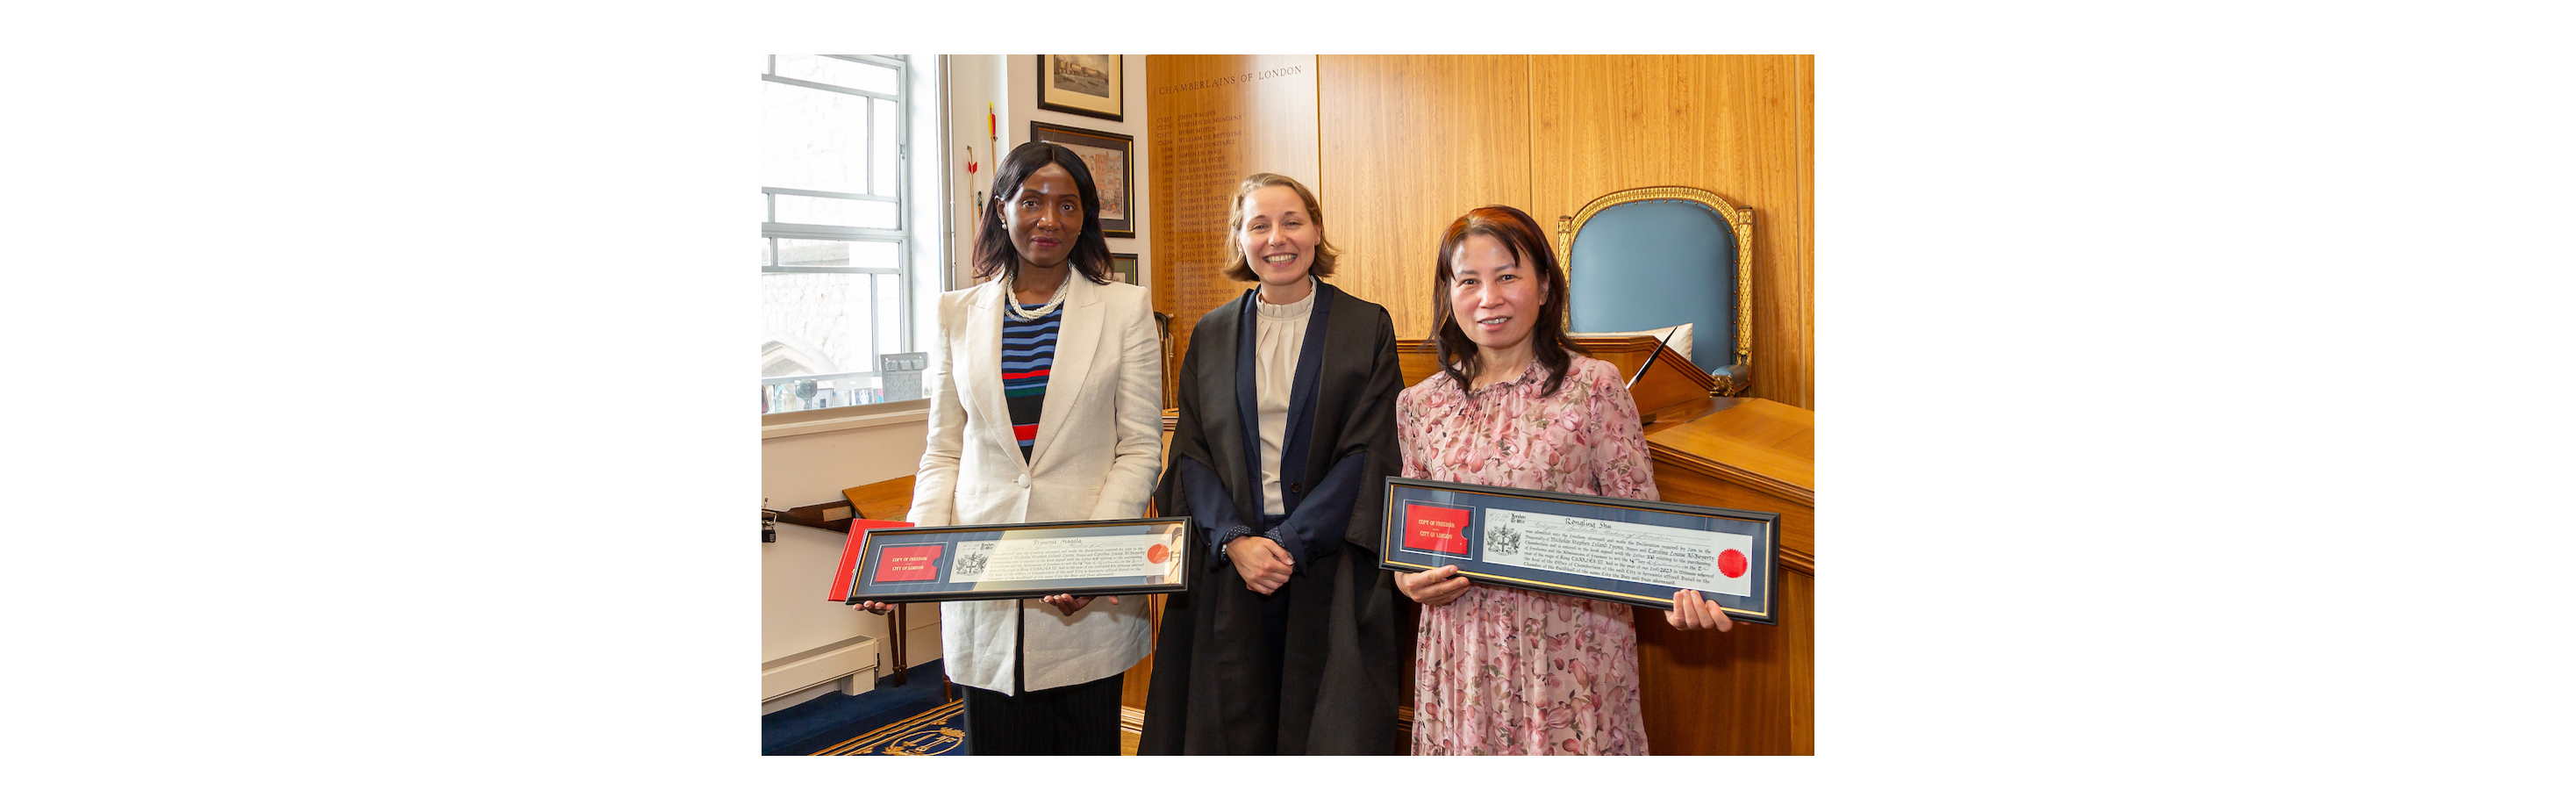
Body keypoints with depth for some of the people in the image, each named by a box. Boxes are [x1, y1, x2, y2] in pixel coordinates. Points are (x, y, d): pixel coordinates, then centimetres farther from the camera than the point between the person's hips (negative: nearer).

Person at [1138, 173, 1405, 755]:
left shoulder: (1367, 327, 1)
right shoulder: (1211, 335, 9)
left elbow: (1370, 454, -6)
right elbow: (1191, 451, 4)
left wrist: (1290, 544, -14)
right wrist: (1235, 540, -12)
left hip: (1330, 565, -2)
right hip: (1228, 562, 2)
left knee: (1328, 728, 4)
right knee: (1230, 724, 8)